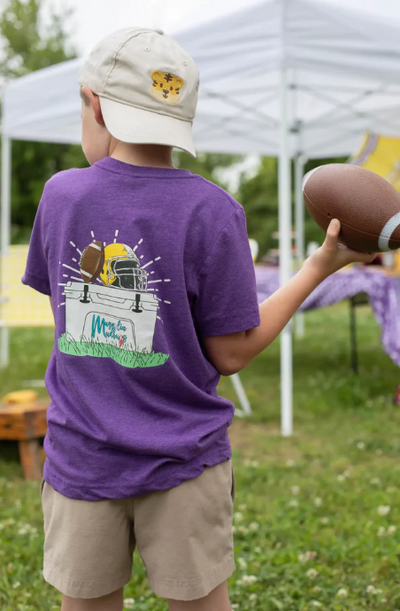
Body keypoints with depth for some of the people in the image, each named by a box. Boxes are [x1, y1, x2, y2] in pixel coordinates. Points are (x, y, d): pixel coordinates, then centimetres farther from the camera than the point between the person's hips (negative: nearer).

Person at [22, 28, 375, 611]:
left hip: (80, 460, 2)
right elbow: (230, 354, -8)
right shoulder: (212, 212, -11)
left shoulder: (60, 195, -3)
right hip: (183, 463, -2)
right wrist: (320, 266, 0)